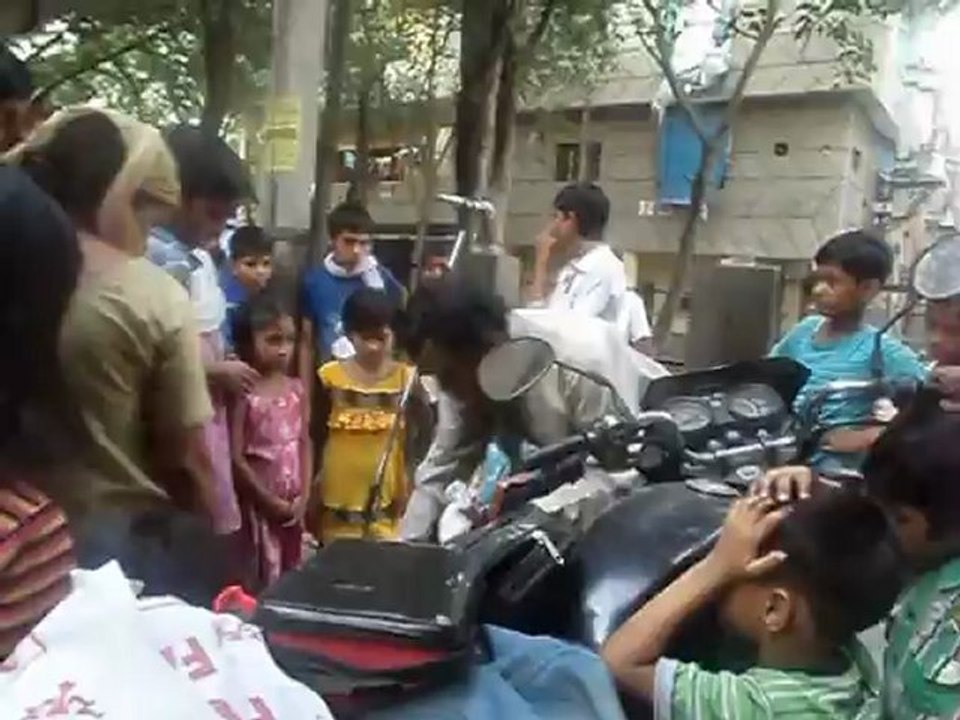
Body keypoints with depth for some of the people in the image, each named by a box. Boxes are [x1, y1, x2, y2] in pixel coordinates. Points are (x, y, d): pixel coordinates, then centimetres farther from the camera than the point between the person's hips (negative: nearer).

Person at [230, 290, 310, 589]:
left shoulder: (297, 390, 1)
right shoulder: (245, 395, -14)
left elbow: (305, 444, 5)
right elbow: (236, 458, -14)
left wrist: (304, 496, -2)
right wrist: (269, 500, -11)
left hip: (293, 502, 5)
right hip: (260, 503, -5)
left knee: (293, 573, 14)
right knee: (264, 576, 3)